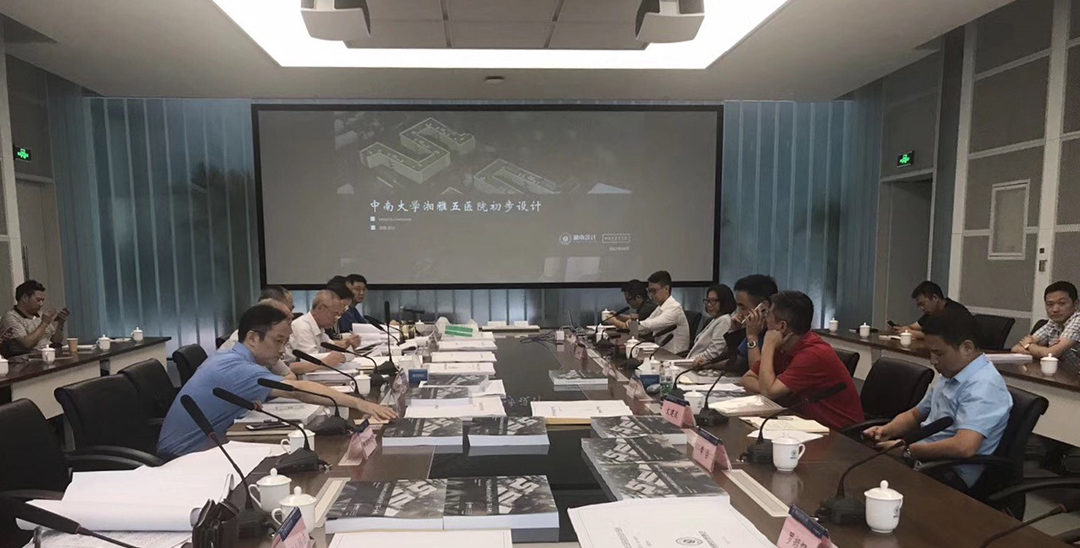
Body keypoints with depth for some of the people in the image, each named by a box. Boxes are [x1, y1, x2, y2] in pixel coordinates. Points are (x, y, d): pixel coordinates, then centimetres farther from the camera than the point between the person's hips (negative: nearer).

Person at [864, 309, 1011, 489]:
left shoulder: (984, 385, -16)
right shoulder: (949, 376, 14)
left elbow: (964, 447, -29)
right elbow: (915, 414, 26)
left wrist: (908, 450, -17)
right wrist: (886, 430, 6)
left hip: (951, 477, -9)